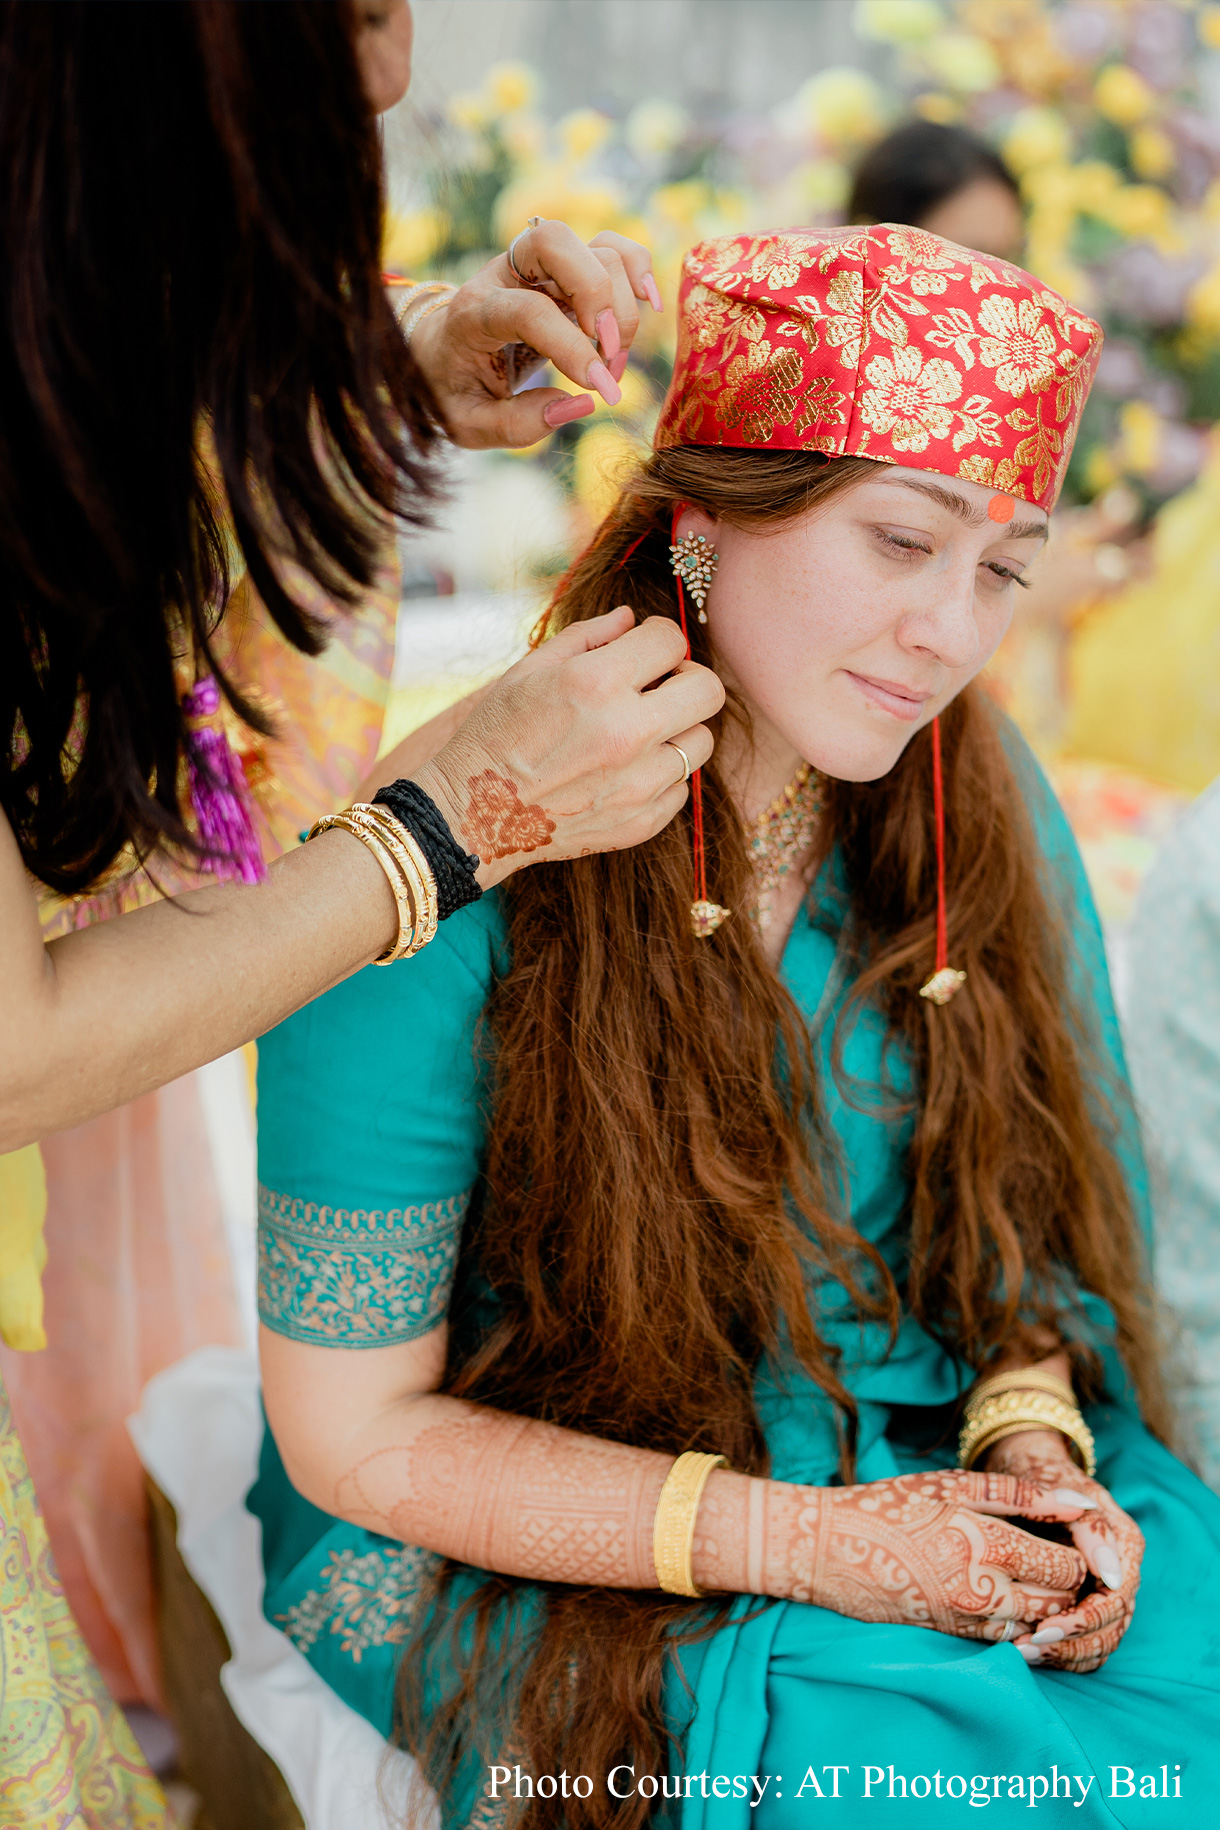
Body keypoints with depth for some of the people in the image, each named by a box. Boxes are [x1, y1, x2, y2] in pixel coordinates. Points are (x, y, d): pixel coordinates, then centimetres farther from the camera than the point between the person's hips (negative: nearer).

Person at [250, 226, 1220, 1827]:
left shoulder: (982, 815, -4)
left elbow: (1019, 1210, 7)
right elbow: (355, 1432, -15)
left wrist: (1032, 1439, -14)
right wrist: (804, 1544, -20)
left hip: (949, 1491, 6)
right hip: (535, 1559, -5)